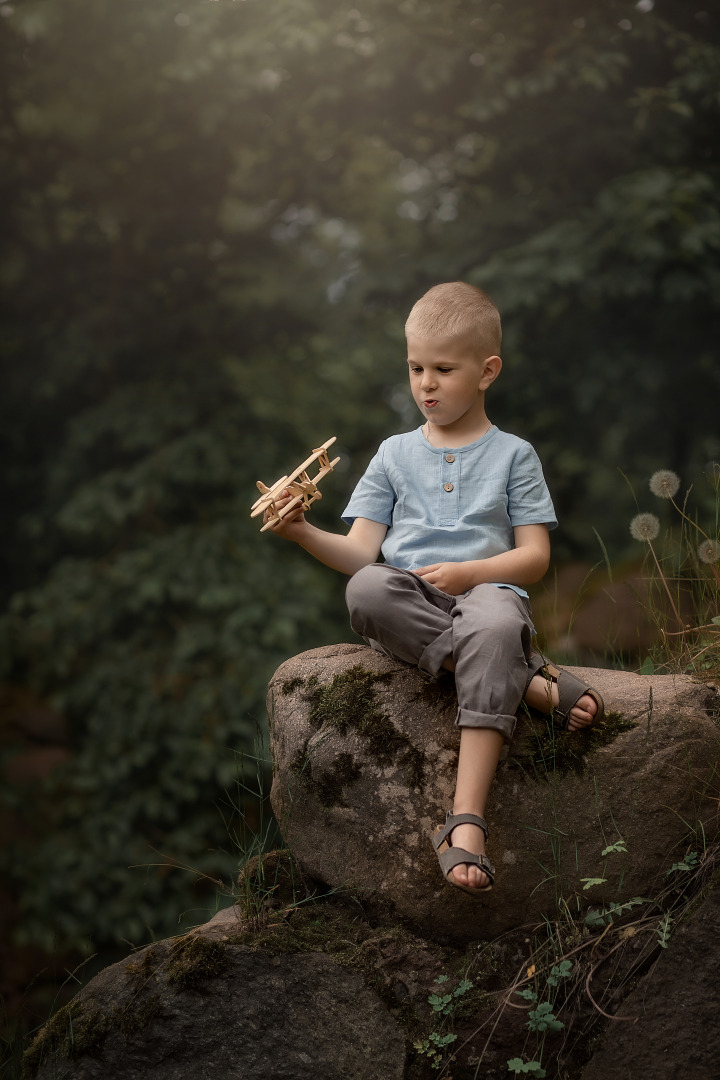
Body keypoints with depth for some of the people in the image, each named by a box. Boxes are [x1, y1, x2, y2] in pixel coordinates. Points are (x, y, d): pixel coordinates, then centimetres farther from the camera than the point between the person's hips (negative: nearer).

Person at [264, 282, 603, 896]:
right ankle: (533, 682, -31)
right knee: (366, 591, -35)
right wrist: (303, 533, -8)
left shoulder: (512, 455, 15)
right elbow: (360, 553, 11)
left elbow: (535, 557, 6)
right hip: (410, 611, 2)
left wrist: (467, 573, -11)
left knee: (495, 622, -41)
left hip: (488, 592, -2)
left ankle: (466, 825, -49)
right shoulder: (395, 455, 21)